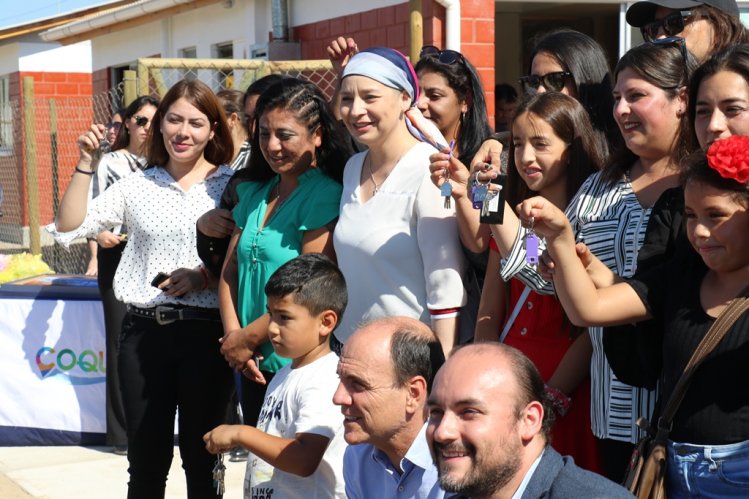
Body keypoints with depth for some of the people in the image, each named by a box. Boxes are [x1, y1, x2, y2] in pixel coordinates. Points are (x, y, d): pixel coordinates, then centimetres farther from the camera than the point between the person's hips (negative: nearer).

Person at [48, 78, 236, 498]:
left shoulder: (230, 185, 1)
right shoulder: (136, 186, 7)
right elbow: (69, 229, 1)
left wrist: (205, 276, -17)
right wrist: (86, 164, -5)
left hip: (205, 331, -2)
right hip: (143, 331, 2)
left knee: (201, 456, 8)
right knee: (146, 459, 9)